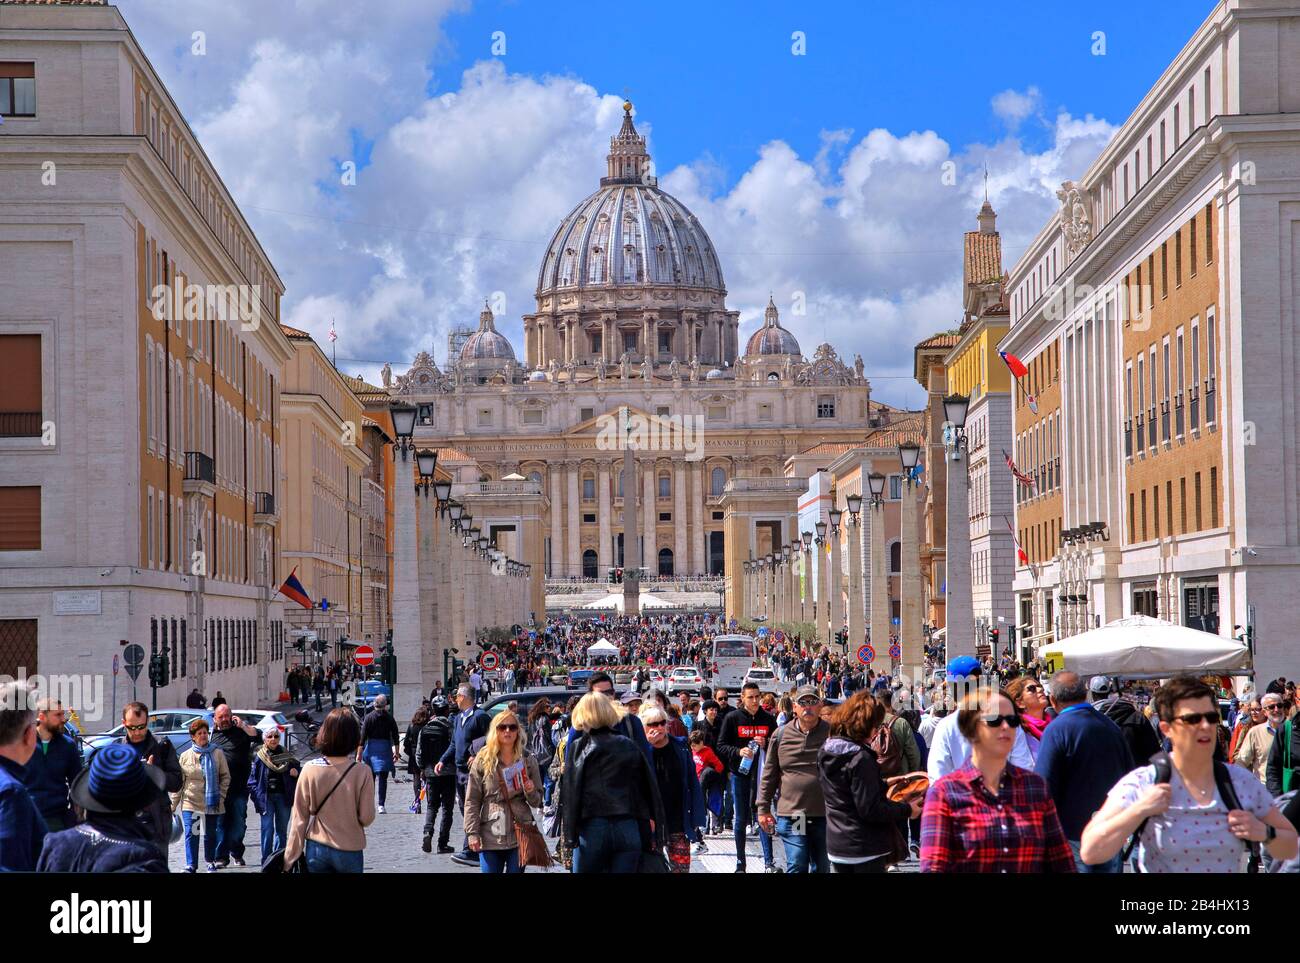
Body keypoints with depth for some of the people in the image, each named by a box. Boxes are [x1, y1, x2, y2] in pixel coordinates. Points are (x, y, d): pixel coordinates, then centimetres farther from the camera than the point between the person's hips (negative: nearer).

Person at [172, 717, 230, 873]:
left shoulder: (217, 754, 1)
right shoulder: (185, 756, 4)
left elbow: (225, 777, 4)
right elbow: (179, 782, 6)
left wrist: (220, 796, -5)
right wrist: (173, 804, 3)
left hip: (212, 804, 0)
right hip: (190, 803, 0)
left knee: (210, 834, 9)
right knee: (191, 834, -8)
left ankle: (211, 862, 25)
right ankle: (190, 865, -6)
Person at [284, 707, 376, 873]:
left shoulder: (309, 770, -8)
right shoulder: (362, 772, -13)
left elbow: (299, 817, -4)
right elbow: (366, 817, -8)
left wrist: (291, 857, 2)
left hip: (317, 848, 2)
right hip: (349, 851, -2)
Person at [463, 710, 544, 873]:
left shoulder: (528, 760, 7)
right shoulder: (483, 760, 1)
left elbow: (537, 802, 11)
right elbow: (472, 801, 1)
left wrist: (530, 792, -11)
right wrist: (472, 833, -6)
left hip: (520, 835, 1)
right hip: (490, 836, -1)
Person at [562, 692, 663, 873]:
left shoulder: (579, 746, 5)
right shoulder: (629, 746, 12)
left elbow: (571, 792, -1)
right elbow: (650, 788, 10)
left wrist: (570, 834, -1)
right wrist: (649, 834, 12)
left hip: (592, 827, -2)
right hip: (629, 829, 2)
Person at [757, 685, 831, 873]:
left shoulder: (832, 733, 0)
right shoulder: (781, 734, 4)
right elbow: (769, 775, 9)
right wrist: (763, 809, 7)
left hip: (824, 815, 0)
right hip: (791, 814, 0)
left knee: (822, 867, 11)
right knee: (797, 867, -5)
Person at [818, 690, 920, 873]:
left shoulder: (825, 752, 6)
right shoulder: (860, 758, -21)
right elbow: (871, 810, -22)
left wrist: (882, 783, 19)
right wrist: (907, 810, -10)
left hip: (836, 845, 8)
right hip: (865, 848, -8)